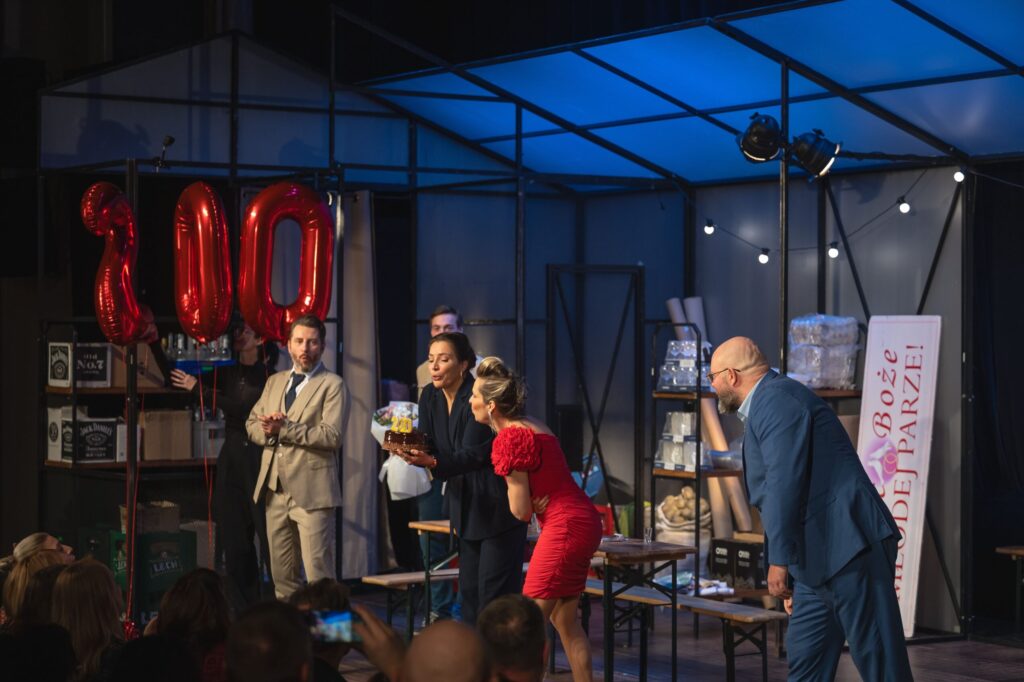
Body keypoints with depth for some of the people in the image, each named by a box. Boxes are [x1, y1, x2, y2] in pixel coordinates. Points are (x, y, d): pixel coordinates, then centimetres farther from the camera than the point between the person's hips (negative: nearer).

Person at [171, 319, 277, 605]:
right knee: (234, 541, 6)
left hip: (259, 458, -6)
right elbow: (174, 379, 13)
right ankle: (248, 608, 12)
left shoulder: (267, 375, -6)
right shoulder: (227, 372, 11)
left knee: (269, 536, -8)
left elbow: (242, 408, -19)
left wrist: (199, 388, -17)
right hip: (231, 460, 6)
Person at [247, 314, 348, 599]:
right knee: (282, 575, 11)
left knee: (318, 574, -8)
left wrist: (284, 429, -17)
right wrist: (268, 431, -5)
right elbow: (252, 423, 18)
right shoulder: (275, 382, 19)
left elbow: (331, 437, -13)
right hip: (275, 490, 7)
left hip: (311, 491, -6)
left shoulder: (332, 385, -3)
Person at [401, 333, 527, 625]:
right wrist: (411, 450, -20)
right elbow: (428, 447, 3)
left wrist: (434, 463, -41)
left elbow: (474, 453, -26)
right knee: (469, 590, 10)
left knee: (494, 590, -8)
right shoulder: (430, 397, 4)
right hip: (465, 506, 8)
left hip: (498, 505, -8)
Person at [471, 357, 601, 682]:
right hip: (581, 522, 10)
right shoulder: (528, 426, 12)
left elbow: (521, 511, -15)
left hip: (565, 526, -10)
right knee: (564, 618, 15)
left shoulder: (510, 438, -16)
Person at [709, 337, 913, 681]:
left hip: (850, 548, -11)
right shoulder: (764, 406, 23)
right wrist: (793, 577, 26)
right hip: (818, 561, 11)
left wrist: (778, 560, -20)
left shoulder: (775, 398, -10)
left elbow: (785, 482, -20)